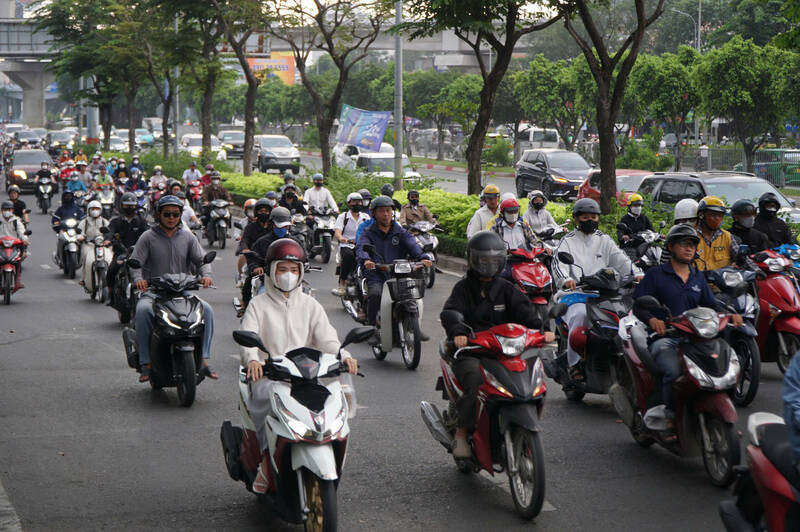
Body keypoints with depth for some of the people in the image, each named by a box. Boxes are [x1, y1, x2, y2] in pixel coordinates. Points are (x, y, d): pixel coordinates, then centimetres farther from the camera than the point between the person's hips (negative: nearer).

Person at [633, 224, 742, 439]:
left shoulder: (698, 277, 22)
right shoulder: (656, 274, 5)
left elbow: (711, 306, 19)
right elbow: (638, 306, -1)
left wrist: (730, 315, -2)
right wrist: (652, 319, -22)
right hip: (664, 338, -5)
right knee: (674, 371, -34)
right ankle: (671, 419, -18)